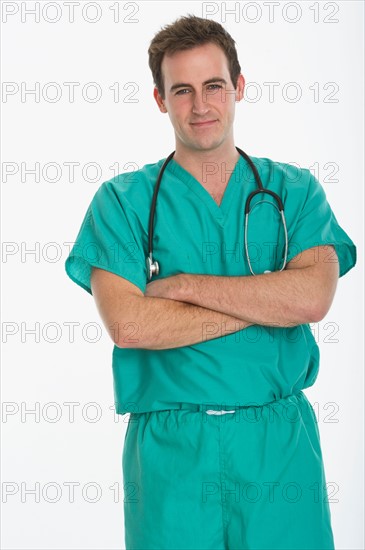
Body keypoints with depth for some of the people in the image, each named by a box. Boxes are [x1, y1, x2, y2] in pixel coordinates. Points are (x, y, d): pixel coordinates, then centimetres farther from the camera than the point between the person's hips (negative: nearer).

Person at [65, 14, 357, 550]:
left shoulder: (294, 190, 6)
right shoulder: (122, 200, 1)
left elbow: (313, 297, -11)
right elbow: (127, 324, -13)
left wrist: (183, 285, -12)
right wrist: (268, 303, -11)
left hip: (280, 445, 1)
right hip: (170, 448, -1)